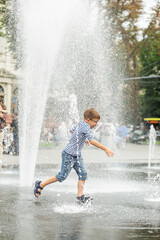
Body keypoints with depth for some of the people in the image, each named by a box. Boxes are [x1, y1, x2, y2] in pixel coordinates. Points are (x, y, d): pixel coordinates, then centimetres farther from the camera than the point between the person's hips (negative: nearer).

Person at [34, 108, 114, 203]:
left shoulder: (81, 123, 6)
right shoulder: (86, 127, -22)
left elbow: (72, 131, 25)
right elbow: (92, 141, -32)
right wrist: (105, 149, -32)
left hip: (77, 155, 10)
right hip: (69, 155, -10)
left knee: (83, 174, 1)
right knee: (62, 176, 0)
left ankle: (80, 196, 2)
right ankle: (40, 184, 13)